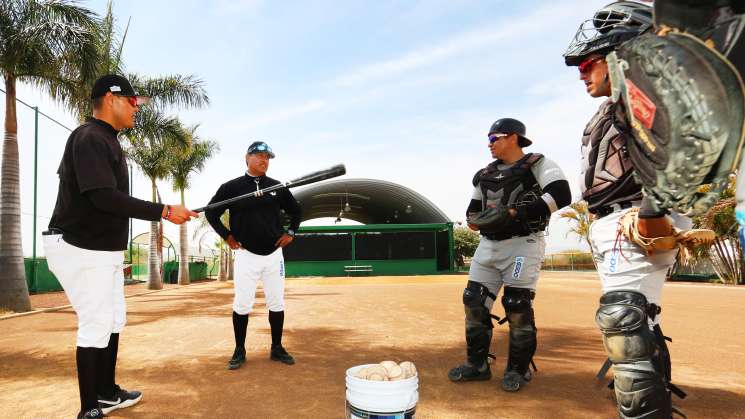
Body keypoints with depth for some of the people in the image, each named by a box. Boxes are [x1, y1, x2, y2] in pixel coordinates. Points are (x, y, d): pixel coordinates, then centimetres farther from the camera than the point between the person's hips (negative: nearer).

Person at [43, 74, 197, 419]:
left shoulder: (108, 142, 13)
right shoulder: (89, 138, -17)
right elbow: (104, 197, -28)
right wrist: (164, 211, -28)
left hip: (106, 250, 10)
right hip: (79, 250, -10)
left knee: (114, 320, 15)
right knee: (96, 325, -4)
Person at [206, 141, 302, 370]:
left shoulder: (278, 187, 5)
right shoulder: (231, 187, -3)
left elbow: (296, 210, 18)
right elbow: (211, 213, 5)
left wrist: (290, 232, 6)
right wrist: (227, 236, -1)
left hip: (274, 255, 3)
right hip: (246, 255, -3)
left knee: (277, 303, 7)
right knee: (242, 304, 0)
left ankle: (277, 349, 20)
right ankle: (239, 351, 16)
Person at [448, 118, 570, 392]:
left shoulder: (538, 165, -4)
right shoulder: (484, 174, 16)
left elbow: (560, 196, -19)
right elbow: (474, 208, 23)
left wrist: (515, 212, -24)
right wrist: (473, 220, -1)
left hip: (522, 244, -7)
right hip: (488, 244, 7)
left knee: (518, 307, -5)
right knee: (474, 302, 4)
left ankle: (519, 370, 14)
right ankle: (477, 365, 17)